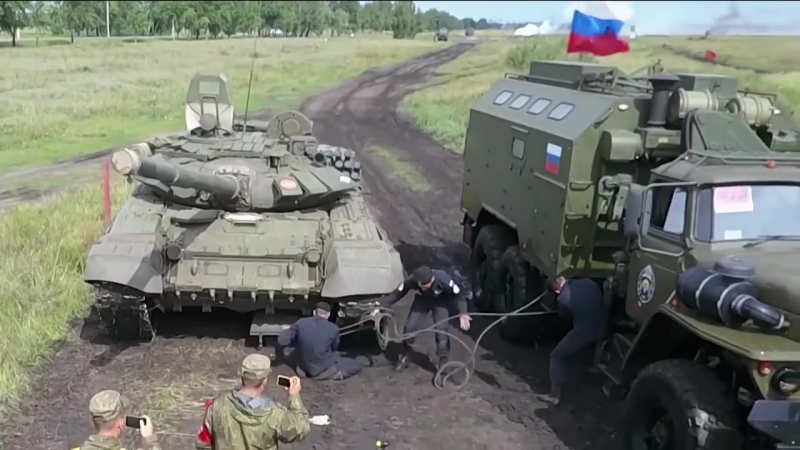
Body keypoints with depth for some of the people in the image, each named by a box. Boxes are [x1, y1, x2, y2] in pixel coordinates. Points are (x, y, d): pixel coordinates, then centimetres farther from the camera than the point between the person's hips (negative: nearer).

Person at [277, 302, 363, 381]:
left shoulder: (301, 323, -11)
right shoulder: (333, 329, -14)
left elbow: (281, 341, -8)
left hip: (303, 367, 3)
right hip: (323, 369, -3)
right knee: (356, 365, 12)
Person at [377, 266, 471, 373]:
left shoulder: (444, 280, -40)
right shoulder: (412, 281, -35)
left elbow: (458, 295, -26)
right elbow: (397, 294, -22)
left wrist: (462, 313, -41)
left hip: (441, 301, -2)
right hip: (422, 299, 2)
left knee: (442, 328, -19)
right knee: (410, 327, -8)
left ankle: (443, 362, -4)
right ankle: (403, 356, 16)